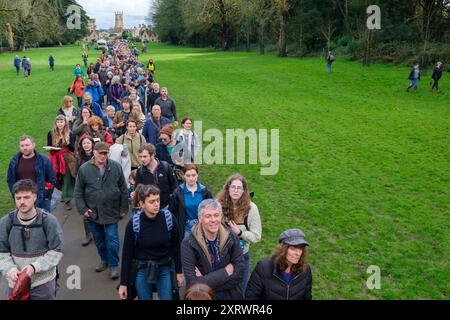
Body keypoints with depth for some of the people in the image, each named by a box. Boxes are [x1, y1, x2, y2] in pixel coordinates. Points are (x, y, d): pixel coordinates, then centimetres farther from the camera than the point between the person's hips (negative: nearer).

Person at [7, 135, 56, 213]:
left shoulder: (44, 160, -6)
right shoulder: (14, 162, 2)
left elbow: (51, 180, -1)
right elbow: (10, 180, 12)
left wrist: (47, 195, -5)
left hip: (42, 199, -2)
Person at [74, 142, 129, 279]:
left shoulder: (116, 167, -5)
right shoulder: (84, 169, -6)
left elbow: (123, 189, 1)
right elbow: (78, 192, 0)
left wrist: (123, 208, 0)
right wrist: (83, 209, -6)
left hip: (111, 211, -1)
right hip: (92, 212, 2)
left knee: (112, 239, 0)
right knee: (99, 240, 16)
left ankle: (113, 265, 16)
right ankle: (104, 260, 36)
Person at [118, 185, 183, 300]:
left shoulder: (169, 218, -12)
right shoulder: (133, 223, -15)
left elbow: (175, 247, -1)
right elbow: (127, 253, -7)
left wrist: (179, 272, 4)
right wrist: (123, 283, -4)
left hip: (164, 268, 1)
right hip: (142, 270, -1)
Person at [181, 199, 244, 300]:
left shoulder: (232, 239, -12)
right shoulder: (189, 244, -19)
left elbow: (238, 274, -15)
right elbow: (192, 283, -23)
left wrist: (204, 280, -22)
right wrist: (225, 272, -23)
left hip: (230, 296, 2)